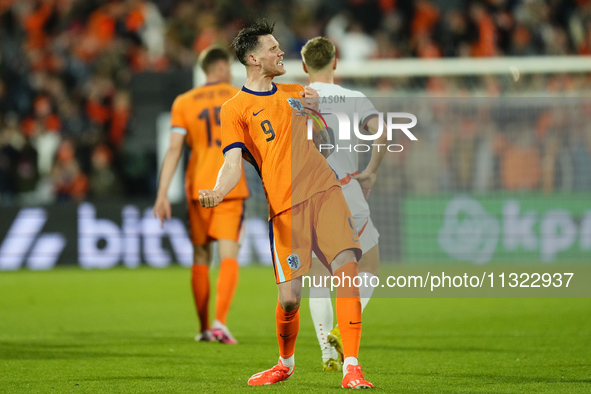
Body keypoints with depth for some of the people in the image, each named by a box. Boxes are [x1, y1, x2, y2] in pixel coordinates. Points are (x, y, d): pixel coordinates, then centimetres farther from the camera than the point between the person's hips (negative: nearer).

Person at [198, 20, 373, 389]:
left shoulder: (294, 92, 20)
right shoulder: (235, 108, 3)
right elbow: (233, 162, -7)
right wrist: (218, 191, -27)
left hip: (325, 190, 4)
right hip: (284, 206, -4)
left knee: (347, 268, -15)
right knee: (289, 297, -8)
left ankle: (352, 368, -13)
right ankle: (286, 362, 22)